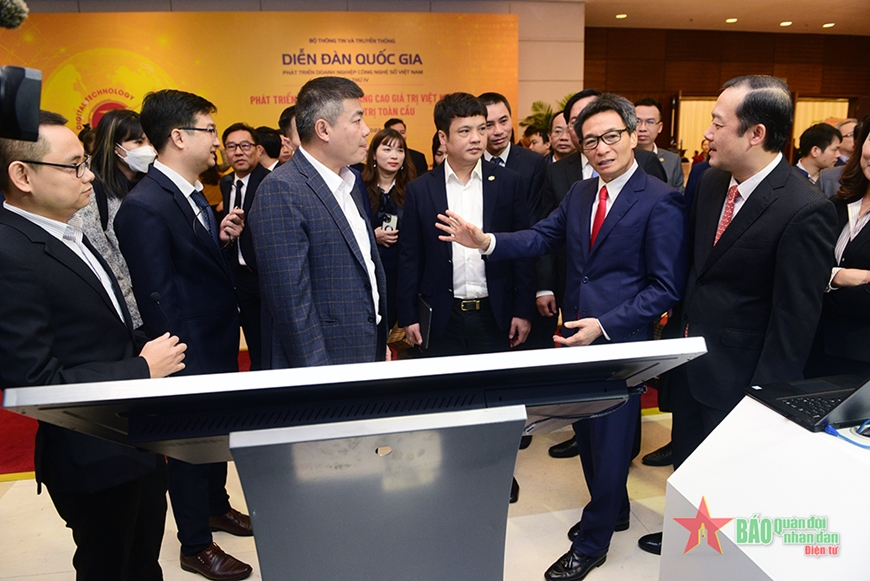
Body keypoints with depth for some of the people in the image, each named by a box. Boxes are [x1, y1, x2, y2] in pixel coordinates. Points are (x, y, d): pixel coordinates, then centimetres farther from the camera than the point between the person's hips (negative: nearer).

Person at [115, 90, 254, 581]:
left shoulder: (193, 193, 5)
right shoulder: (144, 206, -23)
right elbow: (157, 297, -22)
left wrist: (222, 236, -5)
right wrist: (183, 362, -19)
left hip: (221, 343, 8)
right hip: (191, 353, -8)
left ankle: (216, 506, 47)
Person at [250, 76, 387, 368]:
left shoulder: (350, 182, 10)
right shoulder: (281, 191, -17)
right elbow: (293, 303, -20)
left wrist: (381, 344, 14)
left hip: (369, 355, 8)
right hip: (321, 364, -7)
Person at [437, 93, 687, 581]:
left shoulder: (661, 201, -14)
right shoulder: (579, 193, 8)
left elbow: (667, 287, -15)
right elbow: (542, 237, 3)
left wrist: (605, 326, -22)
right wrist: (486, 242, -14)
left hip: (620, 339, -6)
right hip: (578, 332, 7)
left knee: (609, 438, 8)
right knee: (586, 430, 20)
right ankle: (613, 509, 46)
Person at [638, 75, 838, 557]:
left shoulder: (805, 209, -23)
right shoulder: (711, 181, -2)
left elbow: (795, 316, -19)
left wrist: (767, 393, -14)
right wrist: (679, 327, 6)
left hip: (737, 374, -6)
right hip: (688, 357, 7)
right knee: (686, 461, 24)